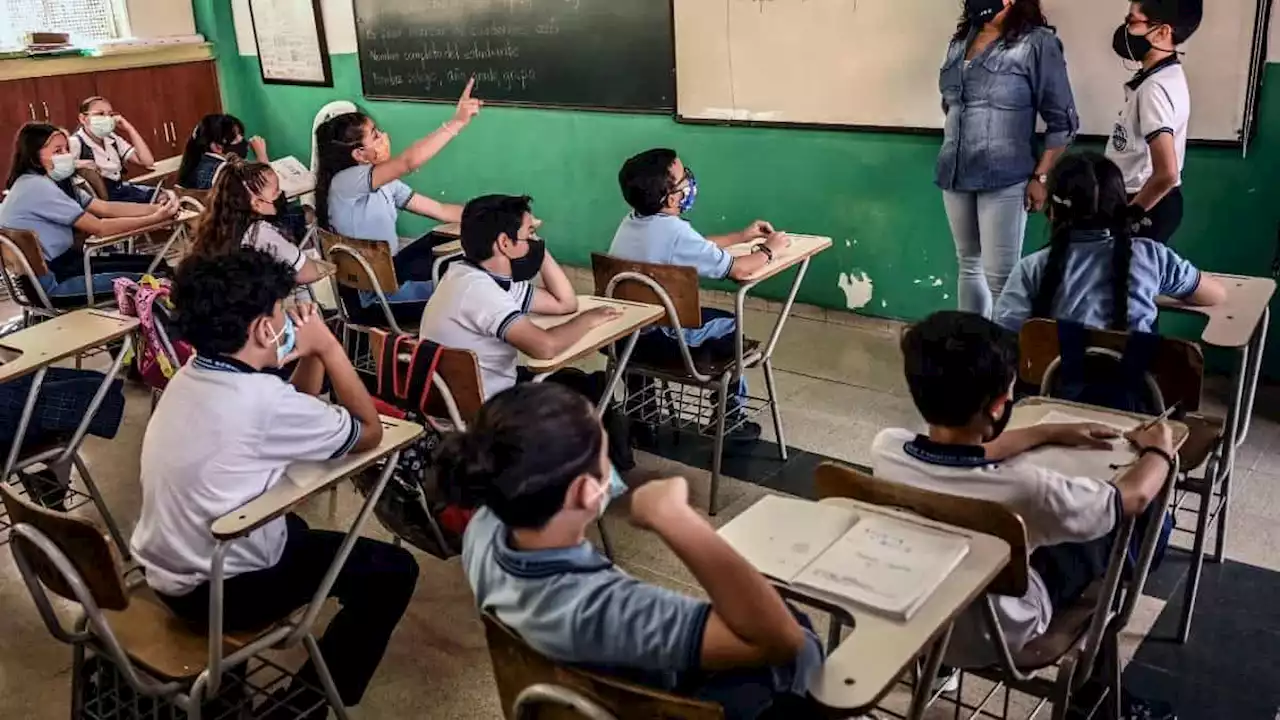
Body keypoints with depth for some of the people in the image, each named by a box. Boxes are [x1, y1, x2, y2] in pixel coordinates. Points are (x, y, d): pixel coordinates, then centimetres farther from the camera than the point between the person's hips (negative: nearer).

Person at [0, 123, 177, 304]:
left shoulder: (56, 183, 10)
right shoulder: (35, 187, -20)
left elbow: (106, 208, 1)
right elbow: (100, 228, -21)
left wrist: (156, 208, -12)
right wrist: (155, 219, -19)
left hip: (61, 262, 9)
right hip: (48, 281, -9)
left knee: (153, 264, 1)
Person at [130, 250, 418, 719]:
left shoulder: (190, 376, -2)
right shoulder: (262, 397, -28)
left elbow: (289, 423, 11)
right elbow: (369, 432, -13)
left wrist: (311, 355, -4)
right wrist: (328, 347, -8)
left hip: (166, 572, 8)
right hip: (217, 591, -8)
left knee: (294, 526, 34)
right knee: (392, 570, 3)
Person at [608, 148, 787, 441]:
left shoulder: (633, 221, 2)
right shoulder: (674, 231, -25)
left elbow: (696, 247, 17)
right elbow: (738, 269, -20)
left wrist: (741, 236, 19)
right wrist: (768, 251, -1)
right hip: (656, 336, -8)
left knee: (719, 319, 25)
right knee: (734, 328, 11)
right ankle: (728, 419, 24)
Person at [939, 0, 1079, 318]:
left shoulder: (1037, 42, -7)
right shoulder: (960, 41, 11)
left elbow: (1063, 121, -6)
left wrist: (1041, 177, -11)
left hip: (1003, 179, -6)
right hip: (955, 175, 6)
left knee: (1000, 277, -6)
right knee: (969, 266, 14)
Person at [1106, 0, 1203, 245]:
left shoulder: (1155, 88, -24)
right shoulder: (1168, 76, 7)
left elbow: (1167, 173, -32)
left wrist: (1129, 214, -19)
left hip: (1148, 207, -10)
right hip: (1149, 200, 10)